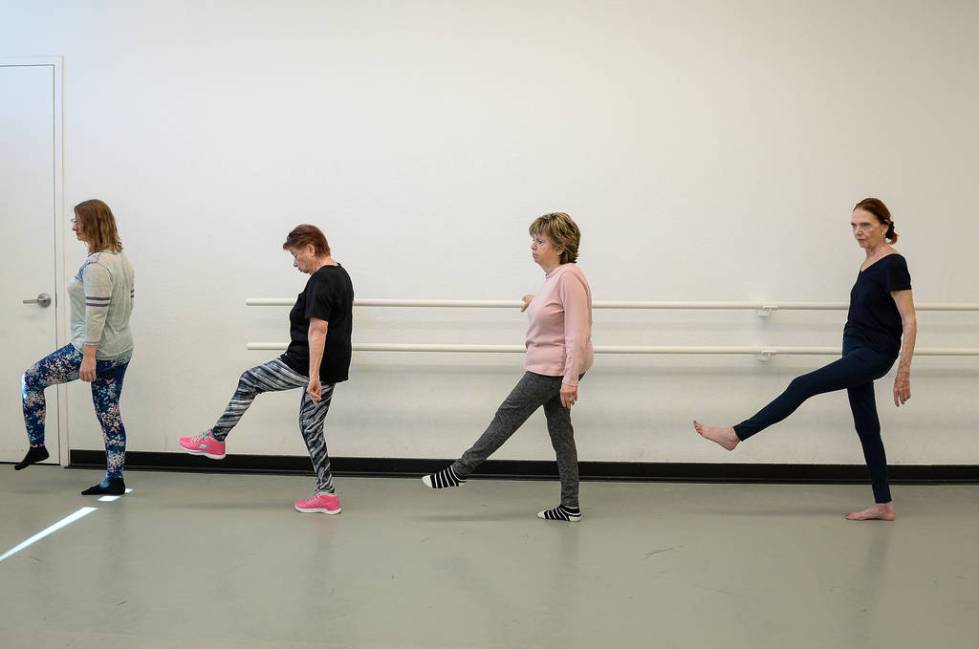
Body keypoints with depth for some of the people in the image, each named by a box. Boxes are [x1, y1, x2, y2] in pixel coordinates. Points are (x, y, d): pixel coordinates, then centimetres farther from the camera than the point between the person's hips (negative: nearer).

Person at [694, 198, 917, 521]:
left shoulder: (893, 264, -15)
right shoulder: (869, 262, 12)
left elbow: (909, 323, -16)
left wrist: (903, 373, -18)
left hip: (873, 355, -10)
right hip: (859, 354, 10)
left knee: (802, 386, -13)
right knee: (866, 427, 10)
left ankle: (735, 434, -9)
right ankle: (883, 505, 14)